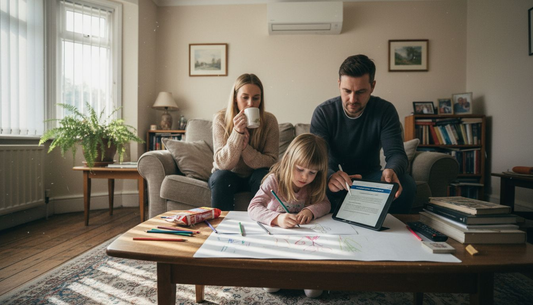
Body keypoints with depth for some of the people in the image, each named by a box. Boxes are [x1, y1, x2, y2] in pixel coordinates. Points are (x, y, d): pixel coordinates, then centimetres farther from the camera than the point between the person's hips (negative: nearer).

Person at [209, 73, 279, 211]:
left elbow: (271, 161, -15)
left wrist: (246, 148, -32)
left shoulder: (269, 120, -13)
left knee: (264, 176, -31)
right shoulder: (221, 118, -15)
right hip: (229, 175, 0)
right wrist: (237, 132, -34)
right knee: (221, 177, -32)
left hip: (254, 176, 1)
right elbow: (222, 164, -20)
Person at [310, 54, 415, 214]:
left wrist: (392, 170, -42)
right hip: (335, 176, -1)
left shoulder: (385, 111, -8)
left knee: (407, 184, -26)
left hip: (370, 174, 2)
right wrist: (330, 176, -46)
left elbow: (396, 153, -16)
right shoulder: (323, 112, -13)